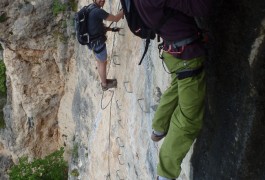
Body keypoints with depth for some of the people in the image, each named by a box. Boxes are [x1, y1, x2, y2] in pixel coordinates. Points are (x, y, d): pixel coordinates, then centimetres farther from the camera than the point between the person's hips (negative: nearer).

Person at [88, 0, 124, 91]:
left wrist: (111, 29, 13)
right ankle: (105, 84, 24)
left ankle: (104, 81, 39)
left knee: (100, 62, 23)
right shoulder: (97, 11, -25)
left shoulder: (91, 9, 7)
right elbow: (116, 18, -21)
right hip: (98, 42, -9)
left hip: (94, 41, 9)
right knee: (103, 63, 8)